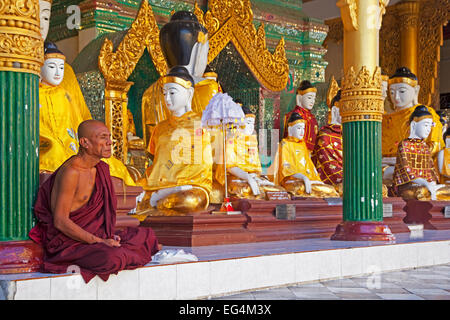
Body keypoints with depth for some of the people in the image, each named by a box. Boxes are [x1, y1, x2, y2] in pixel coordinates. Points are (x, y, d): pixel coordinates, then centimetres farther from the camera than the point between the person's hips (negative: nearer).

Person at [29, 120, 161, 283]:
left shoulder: (100, 168, 7)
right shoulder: (71, 172, -21)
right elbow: (61, 222, -22)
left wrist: (109, 236, 3)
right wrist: (99, 242, -21)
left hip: (93, 234, 9)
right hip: (68, 242, -9)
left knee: (147, 236, 10)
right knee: (111, 258, -36)